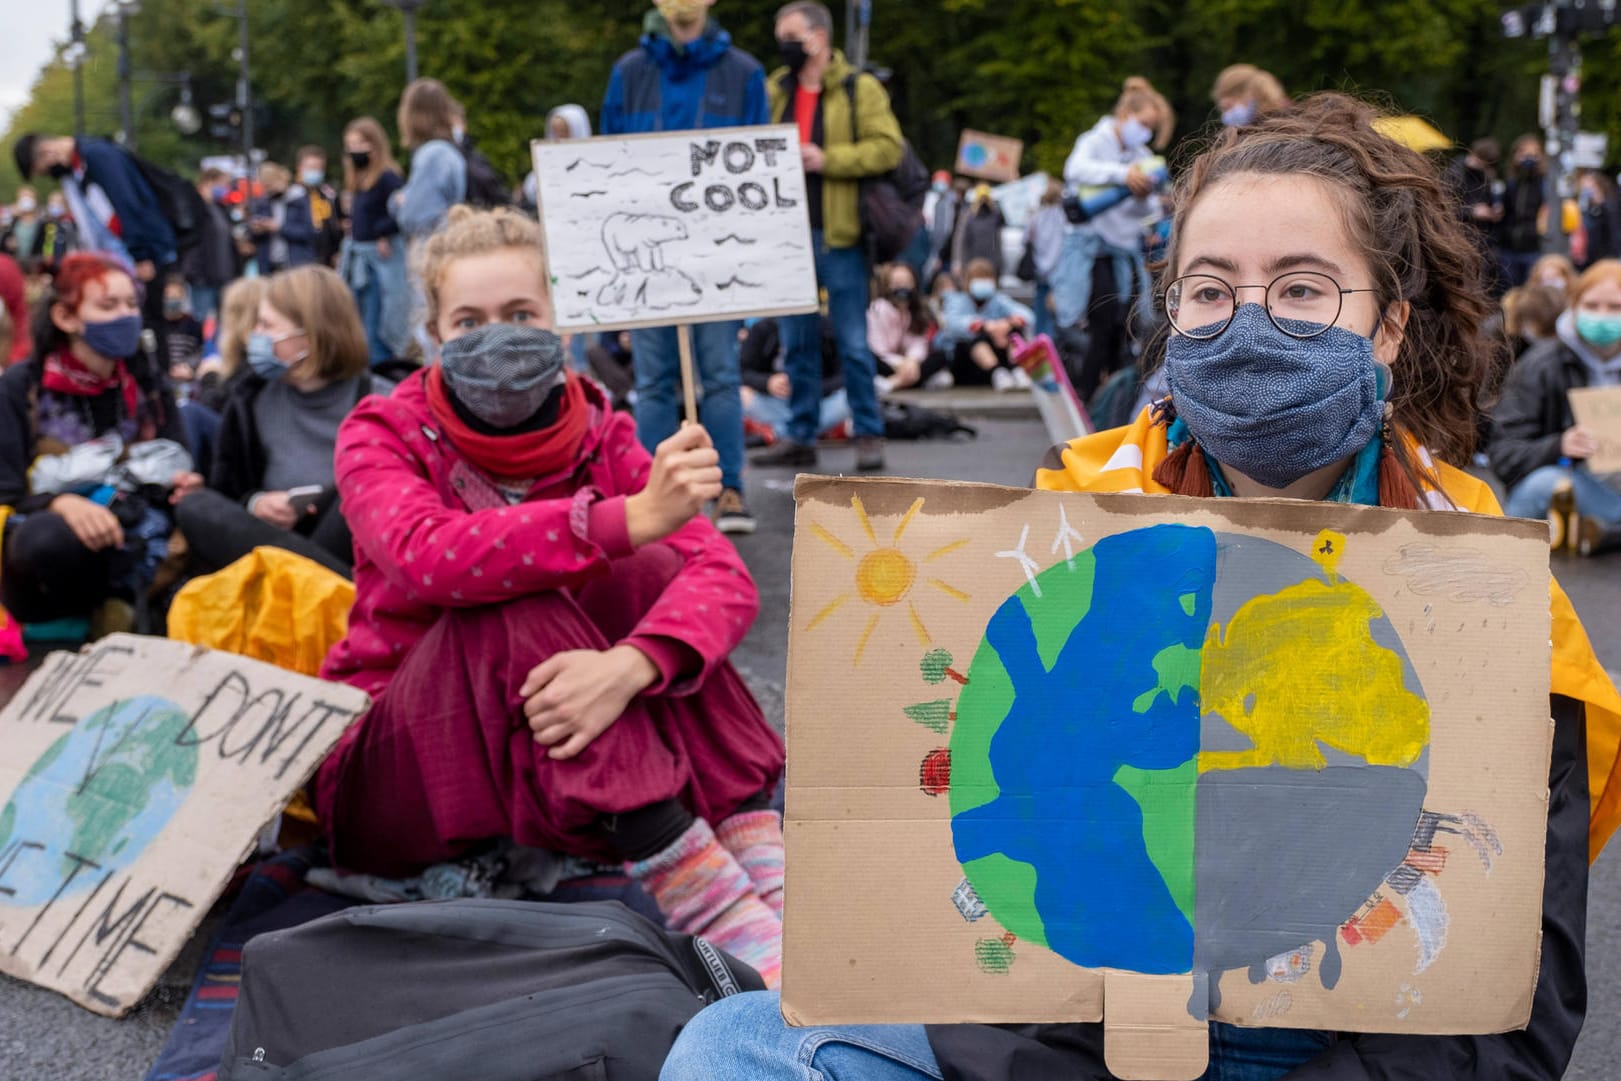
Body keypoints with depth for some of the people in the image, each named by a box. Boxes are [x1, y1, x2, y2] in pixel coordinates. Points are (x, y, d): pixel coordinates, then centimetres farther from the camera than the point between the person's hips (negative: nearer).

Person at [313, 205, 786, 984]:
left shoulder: (597, 433, -1)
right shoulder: (383, 434, -9)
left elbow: (723, 575, -18)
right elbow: (426, 555, -33)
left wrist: (628, 666, -39)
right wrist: (627, 518, -44)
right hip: (388, 770, -3)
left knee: (652, 573, -19)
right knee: (515, 609, -32)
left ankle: (770, 874, -28)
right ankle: (722, 919, -40)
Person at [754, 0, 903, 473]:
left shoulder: (859, 89, -3)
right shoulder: (775, 90, 12)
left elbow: (888, 147, -11)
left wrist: (826, 159, -17)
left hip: (840, 238, -5)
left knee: (852, 342, 0)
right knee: (797, 343, 10)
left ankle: (869, 434, 10)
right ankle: (801, 437, 18)